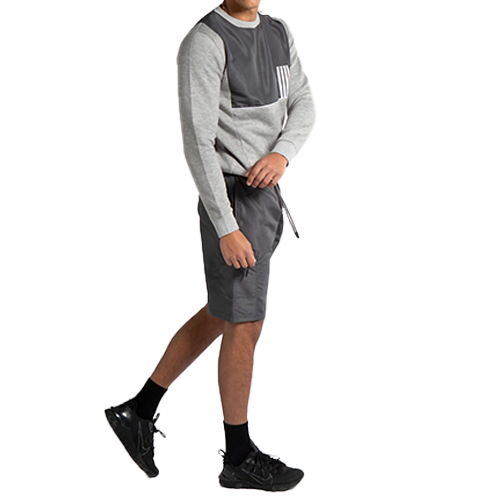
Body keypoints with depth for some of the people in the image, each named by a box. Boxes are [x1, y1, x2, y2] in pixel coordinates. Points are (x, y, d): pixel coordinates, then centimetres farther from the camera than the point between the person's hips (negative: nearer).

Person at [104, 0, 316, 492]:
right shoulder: (203, 43, -16)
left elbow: (304, 106, 9)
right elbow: (198, 142, -19)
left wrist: (282, 154, -14)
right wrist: (226, 229, -21)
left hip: (267, 198, 8)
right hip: (232, 202, -8)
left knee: (221, 316, 17)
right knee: (245, 326, 1)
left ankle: (139, 411, 28)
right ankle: (239, 457, 16)